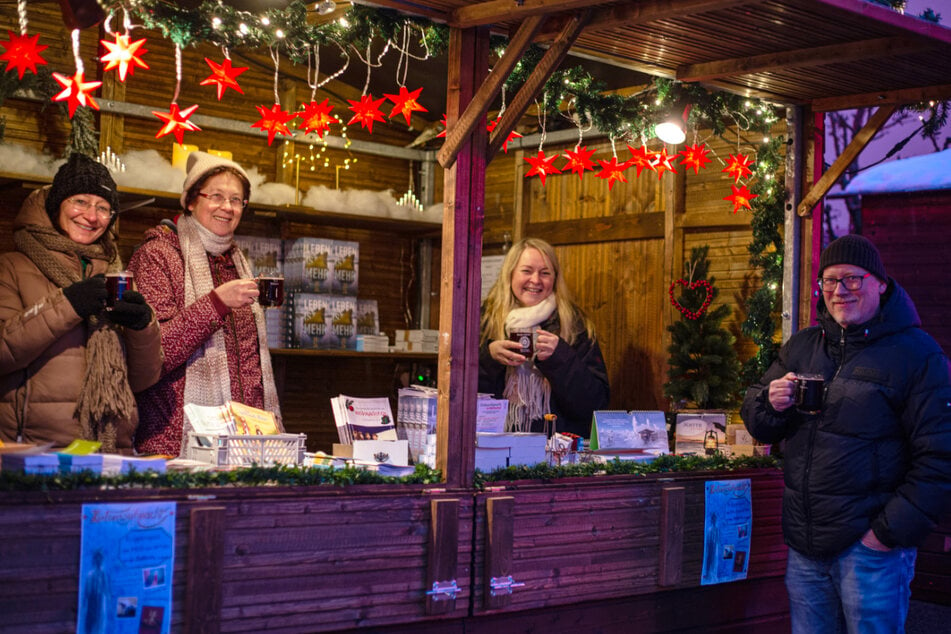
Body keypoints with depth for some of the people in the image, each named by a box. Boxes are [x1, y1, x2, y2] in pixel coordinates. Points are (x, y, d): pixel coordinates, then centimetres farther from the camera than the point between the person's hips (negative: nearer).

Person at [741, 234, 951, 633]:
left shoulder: (916, 353, -8)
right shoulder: (801, 347, 10)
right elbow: (758, 427, 14)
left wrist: (891, 533, -16)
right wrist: (771, 403, -9)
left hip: (869, 544, -5)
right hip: (804, 542, 5)